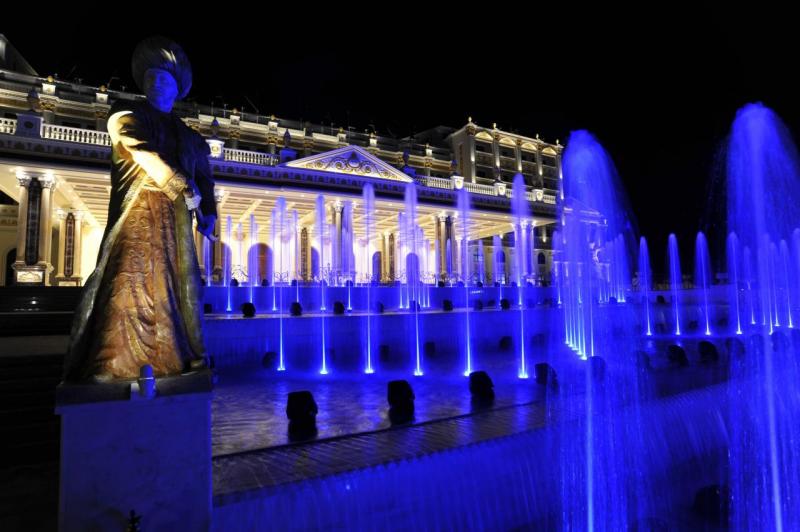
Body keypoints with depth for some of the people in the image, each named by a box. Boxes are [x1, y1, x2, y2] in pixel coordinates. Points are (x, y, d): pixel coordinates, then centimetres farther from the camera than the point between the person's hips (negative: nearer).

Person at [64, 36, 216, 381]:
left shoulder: (187, 136, 23)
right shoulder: (126, 114, 11)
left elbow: (204, 178, 16)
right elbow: (145, 154, -6)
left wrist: (208, 214, 0)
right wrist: (184, 189, -12)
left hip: (175, 222, 4)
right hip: (137, 216, -4)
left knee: (176, 287, 3)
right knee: (128, 286, -13)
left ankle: (178, 359, 10)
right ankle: (110, 365, -12)